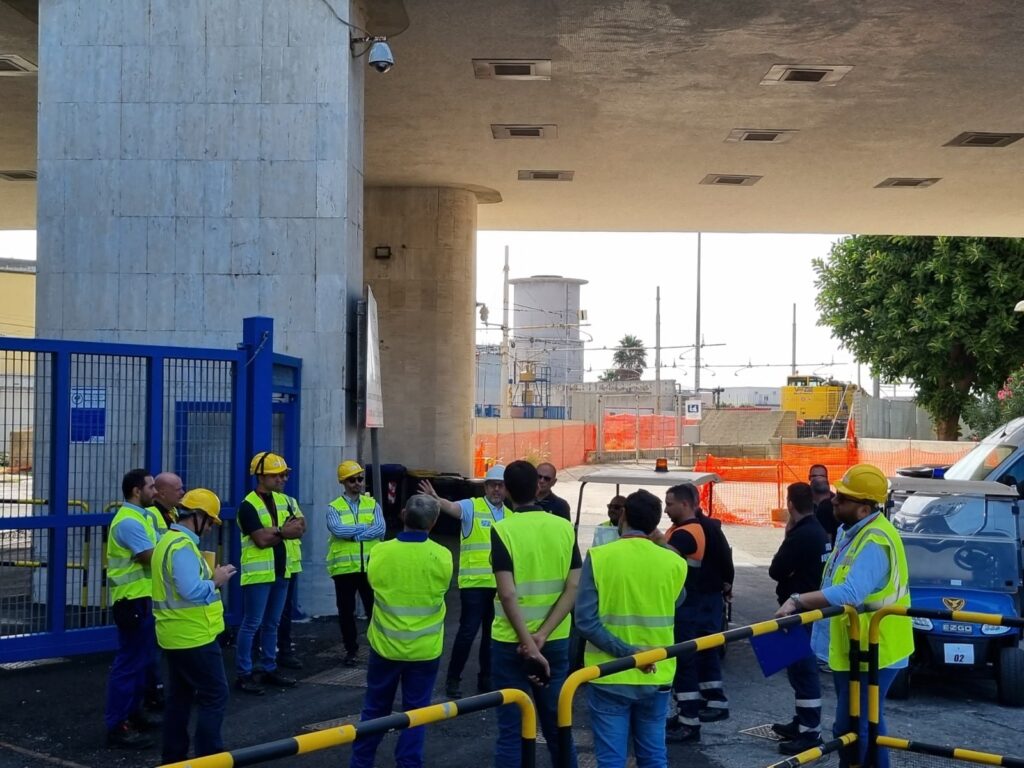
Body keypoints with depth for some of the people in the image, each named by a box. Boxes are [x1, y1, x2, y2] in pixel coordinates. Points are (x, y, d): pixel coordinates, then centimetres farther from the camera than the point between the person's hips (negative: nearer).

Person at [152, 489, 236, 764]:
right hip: (193, 636, -10)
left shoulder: (170, 540, 14)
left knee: (180, 695, 15)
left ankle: (173, 755, 20)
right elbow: (192, 591, -29)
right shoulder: (182, 545, -20)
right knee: (214, 695, -4)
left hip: (178, 635, 10)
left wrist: (210, 577, 8)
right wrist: (216, 581, -14)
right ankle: (209, 756, -2)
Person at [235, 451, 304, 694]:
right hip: (259, 573, -7)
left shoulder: (282, 499, 11)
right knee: (251, 625, -3)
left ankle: (269, 669, 22)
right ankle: (243, 674, 2)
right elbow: (262, 540, -21)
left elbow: (300, 528, 2)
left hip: (281, 571, 7)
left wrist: (274, 531, -14)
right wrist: (284, 532, -6)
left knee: (272, 624, 14)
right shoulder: (249, 505, -13)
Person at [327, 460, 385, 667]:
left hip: (370, 566, 1)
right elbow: (338, 530, -19)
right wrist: (365, 527, -13)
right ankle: (352, 650, 20)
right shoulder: (334, 508, 0)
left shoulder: (372, 504, 6)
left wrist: (352, 534, -16)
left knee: (375, 609, 5)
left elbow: (380, 529, -10)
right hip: (344, 568, -1)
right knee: (346, 611, 7)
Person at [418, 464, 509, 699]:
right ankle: (453, 679, 6)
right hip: (474, 582, -5)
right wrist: (437, 500, -49)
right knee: (468, 631, -6)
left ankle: (485, 678, 22)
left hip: (500, 585, 5)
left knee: (492, 633, 11)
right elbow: (453, 507, -27)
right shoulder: (472, 507, -5)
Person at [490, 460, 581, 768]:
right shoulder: (565, 528, 1)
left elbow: (508, 594, -19)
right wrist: (542, 636, -9)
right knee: (557, 727, 15)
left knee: (511, 730, 4)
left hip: (512, 641, -4)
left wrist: (529, 644, -16)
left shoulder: (503, 530, -11)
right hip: (556, 641, 4)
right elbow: (573, 588, -5)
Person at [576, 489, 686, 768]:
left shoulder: (598, 557, -9)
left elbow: (585, 621, -15)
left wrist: (628, 652, -15)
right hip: (656, 678, 2)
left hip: (609, 677, -2)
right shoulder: (675, 563, -4)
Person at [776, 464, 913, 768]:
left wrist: (798, 601, -35)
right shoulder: (850, 530, 7)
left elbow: (850, 594, -36)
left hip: (870, 651, -10)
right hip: (851, 648, 10)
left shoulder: (875, 542, -25)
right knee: (850, 725, 20)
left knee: (858, 728, -6)